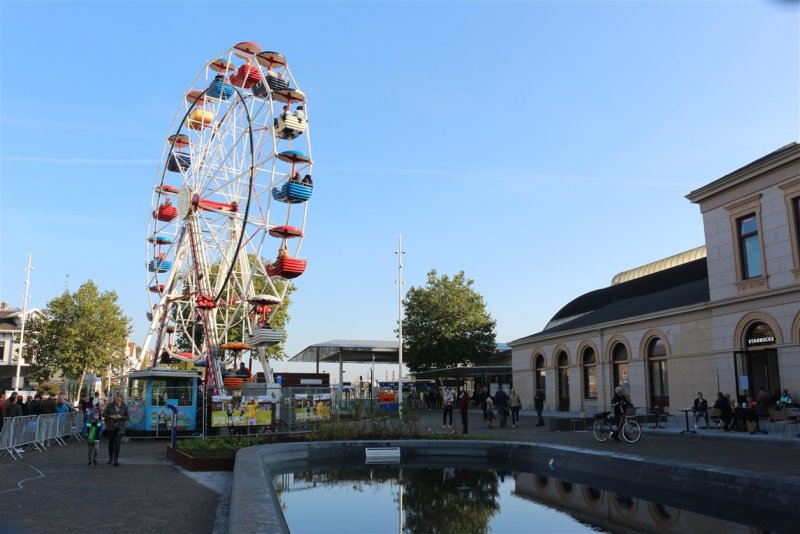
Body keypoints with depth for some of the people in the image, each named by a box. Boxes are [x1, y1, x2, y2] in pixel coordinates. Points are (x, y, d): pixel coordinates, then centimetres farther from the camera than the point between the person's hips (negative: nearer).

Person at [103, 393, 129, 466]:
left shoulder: (125, 406, -1)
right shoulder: (110, 405, -1)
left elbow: (127, 417, 3)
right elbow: (103, 414, 1)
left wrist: (121, 417, -16)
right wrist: (110, 416, -16)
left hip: (119, 428, -1)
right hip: (110, 427, 1)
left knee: (117, 443, -9)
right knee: (111, 443, 13)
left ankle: (116, 460, -4)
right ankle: (110, 458, 31)